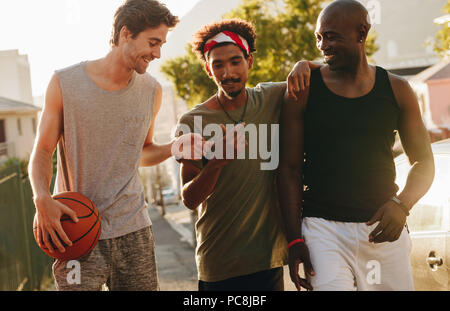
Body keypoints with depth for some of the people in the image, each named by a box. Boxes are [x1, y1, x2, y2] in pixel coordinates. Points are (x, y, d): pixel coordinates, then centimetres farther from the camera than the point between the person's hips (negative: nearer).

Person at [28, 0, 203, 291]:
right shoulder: (65, 82, -7)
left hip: (133, 228, 3)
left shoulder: (152, 90, 4)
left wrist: (173, 148, -5)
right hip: (76, 229, -3)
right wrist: (42, 198, -19)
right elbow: (43, 151, -1)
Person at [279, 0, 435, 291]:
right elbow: (290, 168, 1)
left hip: (383, 228, 2)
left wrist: (402, 204, -9)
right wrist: (294, 239, -5)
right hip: (323, 228, -2)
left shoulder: (396, 89, 6)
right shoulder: (304, 91, 0)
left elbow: (424, 162, 11)